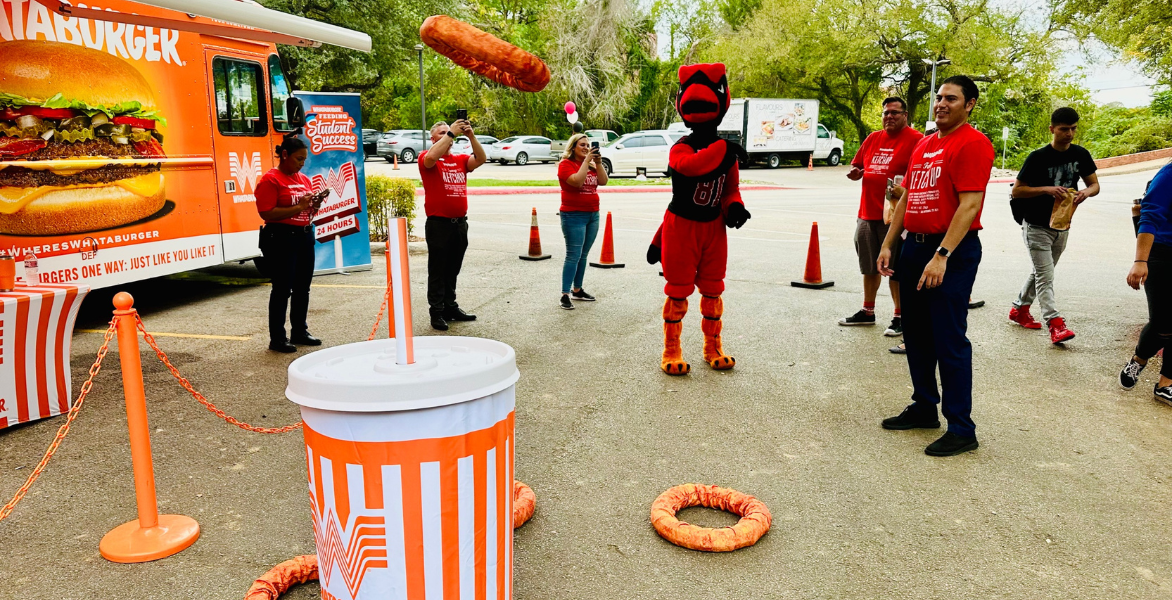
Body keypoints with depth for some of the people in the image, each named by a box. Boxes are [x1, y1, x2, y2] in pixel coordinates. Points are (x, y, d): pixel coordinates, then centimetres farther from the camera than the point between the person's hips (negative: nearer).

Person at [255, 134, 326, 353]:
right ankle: (277, 338, 5)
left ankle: (300, 332, 24)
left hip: (305, 236, 7)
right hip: (281, 238, -7)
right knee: (282, 289, -3)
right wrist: (298, 206, -20)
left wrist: (314, 204, 1)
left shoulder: (304, 179, 14)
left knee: (302, 287, 12)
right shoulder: (270, 180, -9)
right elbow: (267, 213, -18)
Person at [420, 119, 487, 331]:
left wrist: (471, 135, -15)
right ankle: (436, 313, 7)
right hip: (438, 223, -5)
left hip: (460, 223, 5)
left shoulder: (460, 160, 13)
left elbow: (481, 159, -3)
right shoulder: (427, 159, -1)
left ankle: (451, 307, 26)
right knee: (437, 271, 1)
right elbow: (432, 157, -25)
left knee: (453, 270, 15)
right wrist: (451, 133, -21)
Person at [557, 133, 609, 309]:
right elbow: (577, 181, -23)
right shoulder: (566, 164, -6)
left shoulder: (591, 164, 12)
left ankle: (577, 290, 20)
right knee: (573, 255, -10)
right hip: (573, 215, -7)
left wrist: (598, 162, -8)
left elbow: (603, 181, 1)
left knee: (583, 255, 11)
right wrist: (586, 161, -18)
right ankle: (565, 295, -7)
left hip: (593, 215, 7)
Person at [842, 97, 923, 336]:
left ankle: (900, 317, 10)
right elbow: (856, 167, 21)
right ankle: (868, 311, 30)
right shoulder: (873, 139, 14)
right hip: (867, 214, 7)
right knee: (869, 267, 17)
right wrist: (855, 173, -1)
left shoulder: (915, 139, -6)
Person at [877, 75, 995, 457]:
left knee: (949, 339, -6)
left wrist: (942, 256, -25)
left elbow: (969, 205, -18)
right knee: (916, 333, 14)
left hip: (952, 252, -8)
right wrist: (888, 244, 12)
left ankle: (961, 429, 3)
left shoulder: (972, 143, -9)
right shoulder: (923, 145, 17)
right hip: (914, 246, 8)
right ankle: (924, 407, 29)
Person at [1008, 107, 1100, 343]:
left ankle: (1019, 309, 32)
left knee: (1041, 273, 17)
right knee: (1045, 276, -10)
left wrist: (1086, 192, -17)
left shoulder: (1081, 154, 0)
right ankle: (1055, 323, -15)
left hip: (1062, 227, 6)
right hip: (1036, 226, -6)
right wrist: (1047, 189, -26)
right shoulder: (1038, 157, -15)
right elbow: (1016, 190, -13)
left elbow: (1095, 184, 6)